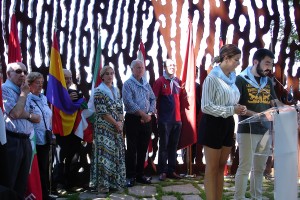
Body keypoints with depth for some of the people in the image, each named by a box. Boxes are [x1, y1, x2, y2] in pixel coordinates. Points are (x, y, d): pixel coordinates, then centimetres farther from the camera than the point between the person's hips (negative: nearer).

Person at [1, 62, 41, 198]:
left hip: (25, 141, 8)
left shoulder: (23, 91, 19)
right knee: (7, 184, -1)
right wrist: (24, 93, -7)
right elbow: (14, 113, -19)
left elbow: (37, 118, 14)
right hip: (11, 141, -8)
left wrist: (25, 114, -7)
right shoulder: (4, 89, -6)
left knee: (22, 184, 14)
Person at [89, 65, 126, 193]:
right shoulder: (99, 91, -7)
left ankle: (115, 181, 19)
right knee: (104, 154, -7)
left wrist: (120, 122, -5)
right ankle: (102, 183, 1)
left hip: (117, 128, 7)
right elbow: (102, 112, -14)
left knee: (117, 153, 9)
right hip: (104, 128, -7)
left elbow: (120, 108, 13)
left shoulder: (116, 90, 14)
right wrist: (116, 123, -12)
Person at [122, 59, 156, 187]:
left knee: (143, 149, 9)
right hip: (133, 119, -5)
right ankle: (130, 176, 6)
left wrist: (149, 114, -5)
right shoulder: (128, 84, -4)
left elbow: (153, 99, 11)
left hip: (146, 120, 5)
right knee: (132, 149, -1)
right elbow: (129, 102, -15)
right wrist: (142, 114, -16)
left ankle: (140, 175, 19)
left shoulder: (146, 84, 14)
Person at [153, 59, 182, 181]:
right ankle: (162, 172, 8)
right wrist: (156, 111, -8)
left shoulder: (178, 82, 12)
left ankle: (171, 171, 19)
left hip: (177, 119, 5)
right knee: (164, 146, 1)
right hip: (164, 119, -5)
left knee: (174, 146, 10)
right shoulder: (160, 81, -3)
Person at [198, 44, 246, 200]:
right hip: (213, 124, -7)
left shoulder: (232, 78, 7)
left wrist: (238, 109, -2)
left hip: (227, 124, 8)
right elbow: (205, 106, -20)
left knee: (221, 167, 13)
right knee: (212, 168, 1)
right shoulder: (212, 78, -16)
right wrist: (232, 110, -21)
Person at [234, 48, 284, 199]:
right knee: (245, 168, -4)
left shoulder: (268, 82, 13)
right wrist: (254, 114, -23)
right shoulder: (241, 79, -6)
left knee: (260, 168, 13)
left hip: (266, 130, 6)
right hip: (247, 130, -6)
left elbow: (275, 102, 15)